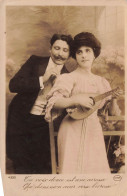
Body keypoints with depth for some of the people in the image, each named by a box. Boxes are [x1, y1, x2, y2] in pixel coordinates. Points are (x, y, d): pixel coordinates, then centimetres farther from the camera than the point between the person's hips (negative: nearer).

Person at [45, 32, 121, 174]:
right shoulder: (69, 78, -5)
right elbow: (53, 102, -15)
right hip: (73, 131, -5)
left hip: (94, 131, 5)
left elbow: (112, 112, 12)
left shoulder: (101, 82, 10)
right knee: (74, 168, -1)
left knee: (96, 168, 9)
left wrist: (113, 98, -6)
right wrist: (76, 99, -25)